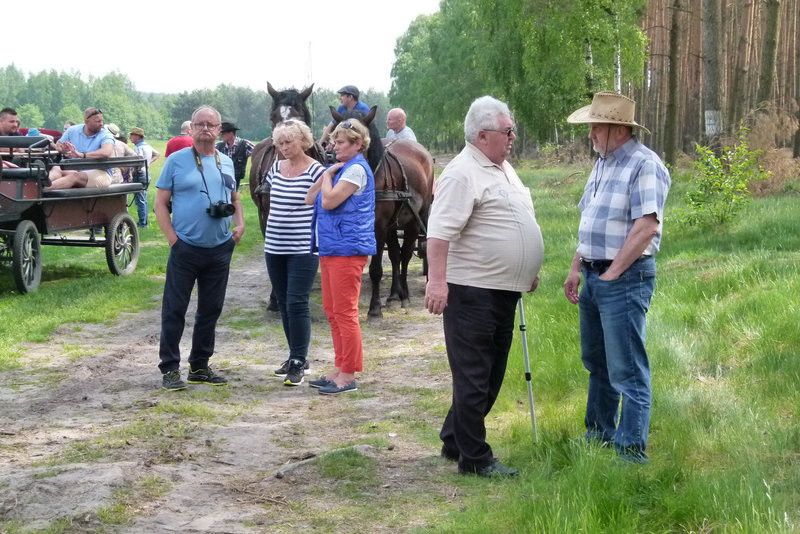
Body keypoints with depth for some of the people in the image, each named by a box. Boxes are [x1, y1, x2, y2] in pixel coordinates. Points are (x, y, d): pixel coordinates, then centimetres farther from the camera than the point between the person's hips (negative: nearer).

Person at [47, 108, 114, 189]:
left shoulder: (105, 135, -4)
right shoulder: (73, 130, 10)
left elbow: (106, 153, -25)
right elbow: (58, 144, 21)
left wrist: (81, 155, -34)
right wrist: (62, 149, -6)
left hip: (100, 173, -5)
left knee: (76, 176, -34)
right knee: (56, 168, -23)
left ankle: (44, 189, -53)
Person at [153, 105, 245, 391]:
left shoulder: (226, 163, 10)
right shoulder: (176, 161, -2)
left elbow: (234, 198, 23)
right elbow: (160, 204, -2)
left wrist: (240, 224, 5)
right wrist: (173, 239, -11)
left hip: (220, 249, 5)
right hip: (186, 248, -4)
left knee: (211, 309, 11)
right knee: (174, 309, -2)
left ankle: (199, 366, 21)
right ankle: (170, 368, 6)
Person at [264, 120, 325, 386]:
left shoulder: (315, 171, -9)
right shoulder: (276, 168, 9)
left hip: (303, 249, -6)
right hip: (274, 248, 7)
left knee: (296, 304, -9)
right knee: (284, 304, 11)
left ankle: (298, 362, -3)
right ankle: (296, 356, 22)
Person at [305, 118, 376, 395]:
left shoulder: (357, 169, -13)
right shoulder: (343, 169, 18)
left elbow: (329, 201, -20)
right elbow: (310, 199, 15)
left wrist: (328, 176, -4)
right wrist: (328, 173, 5)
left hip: (347, 249, -11)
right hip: (330, 248, 11)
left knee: (345, 313, -7)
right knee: (332, 311, 15)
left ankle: (348, 376, -3)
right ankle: (339, 369, 23)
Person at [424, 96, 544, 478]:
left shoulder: (503, 169, 17)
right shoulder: (462, 174, -15)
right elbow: (440, 232, -23)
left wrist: (526, 272, 28)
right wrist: (437, 281, -31)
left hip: (503, 290, 10)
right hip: (471, 292, -10)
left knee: (491, 375, 16)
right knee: (473, 377, -3)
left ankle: (454, 442, 28)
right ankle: (475, 458, 3)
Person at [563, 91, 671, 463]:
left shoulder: (644, 165, -16)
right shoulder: (603, 164, 13)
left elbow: (647, 227, -23)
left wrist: (612, 274, -19)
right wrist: (576, 270, 15)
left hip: (624, 278, -10)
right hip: (594, 277, 10)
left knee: (626, 370, -6)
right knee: (596, 362, 20)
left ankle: (632, 450, -1)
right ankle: (599, 434, 34)